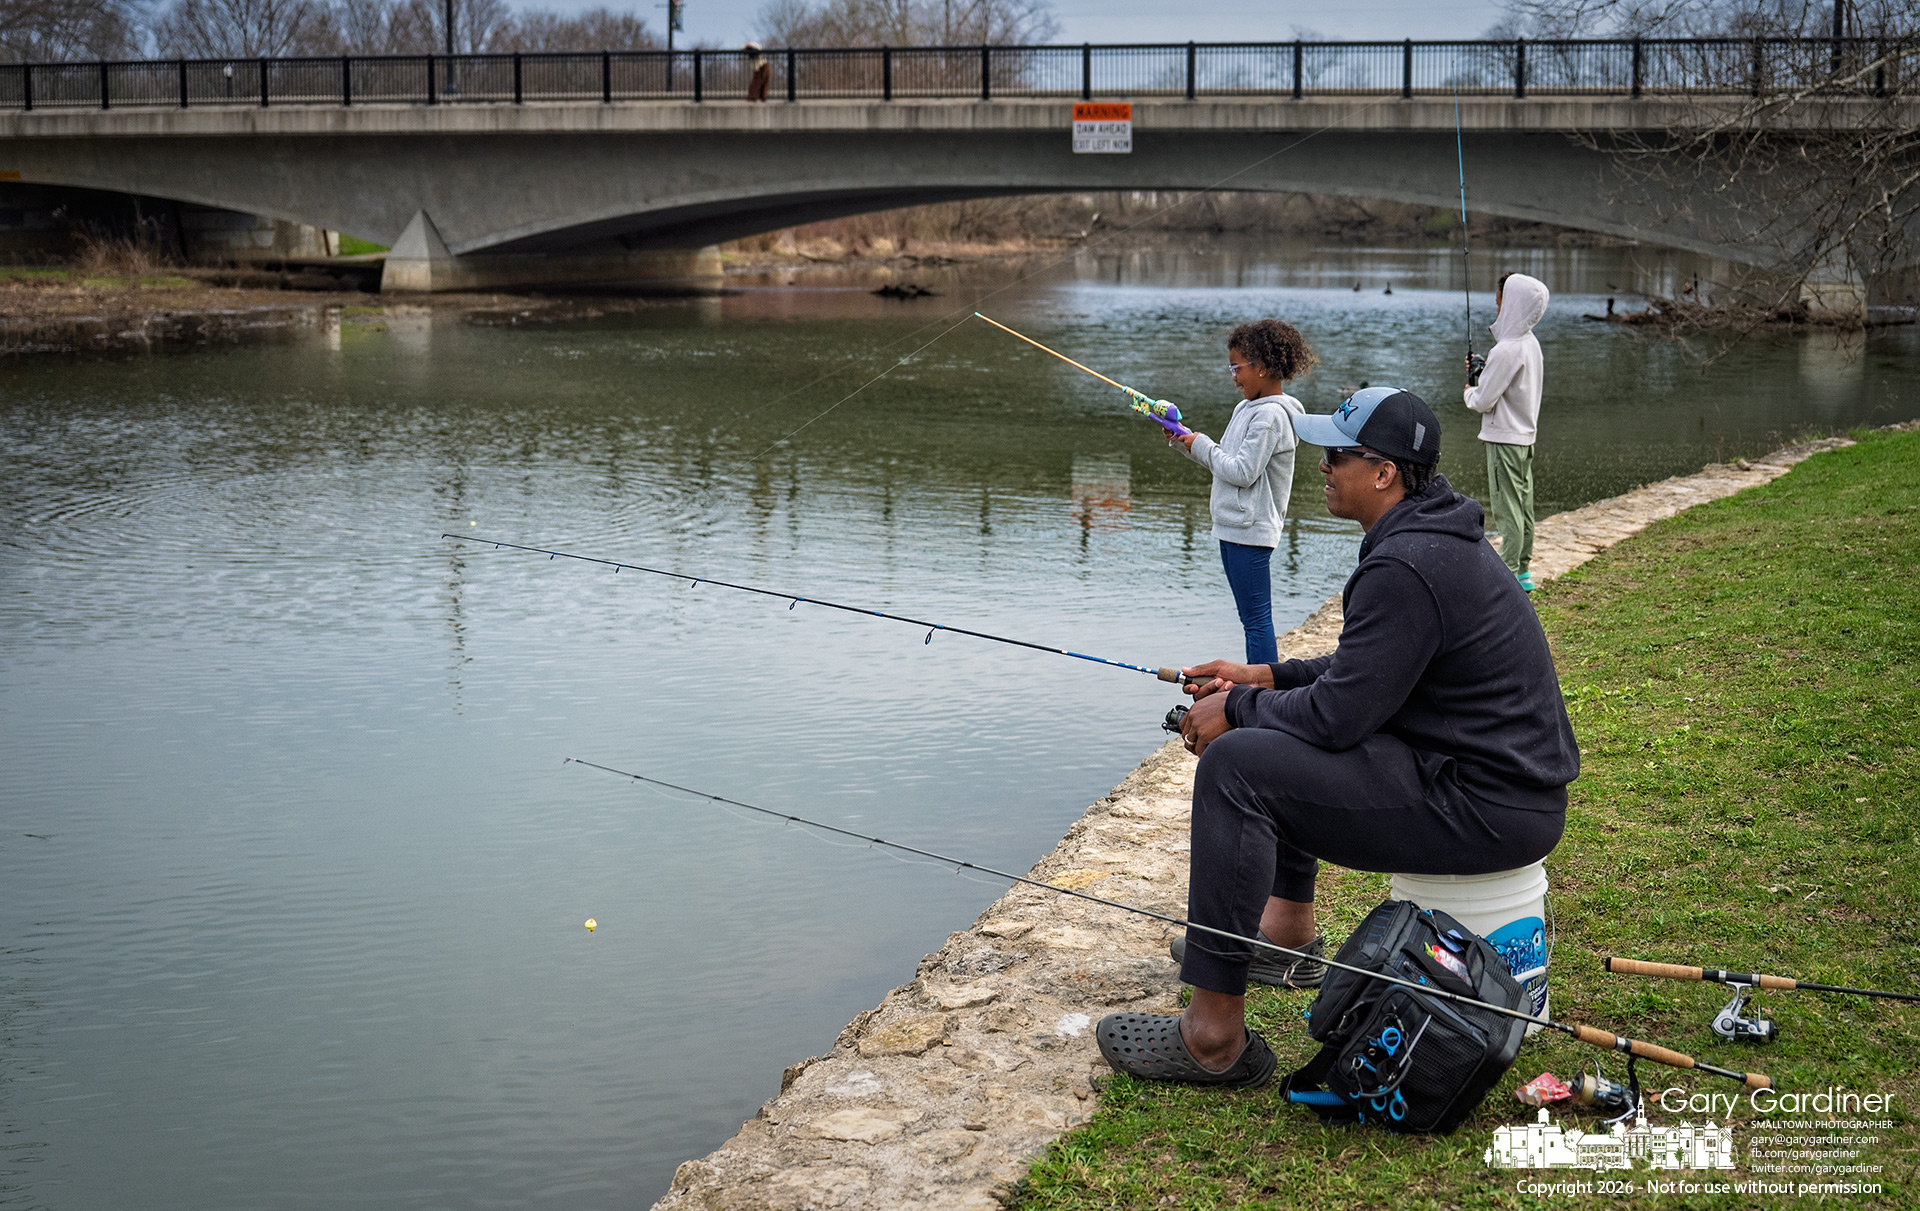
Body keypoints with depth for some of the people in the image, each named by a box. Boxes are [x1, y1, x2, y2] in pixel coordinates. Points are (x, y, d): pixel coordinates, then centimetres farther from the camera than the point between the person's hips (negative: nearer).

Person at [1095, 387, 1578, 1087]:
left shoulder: (1406, 567, -23)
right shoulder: (1433, 534, 11)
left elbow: (1339, 714, -22)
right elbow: (1369, 670, 22)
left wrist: (1238, 708, -5)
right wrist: (1265, 679, 15)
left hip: (1487, 807, -11)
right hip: (1502, 773, 11)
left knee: (1236, 764, -19)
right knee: (1280, 724, 25)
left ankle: (1214, 1036, -14)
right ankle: (1288, 935, 35)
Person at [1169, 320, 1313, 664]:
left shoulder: (1271, 414, -16)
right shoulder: (1246, 407, 15)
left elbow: (1242, 472, -21)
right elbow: (1224, 460, 19)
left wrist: (1201, 446, -9)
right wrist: (1185, 439, 8)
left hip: (1250, 530, -10)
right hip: (1233, 526, 10)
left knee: (1257, 619, -7)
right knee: (1251, 616, 15)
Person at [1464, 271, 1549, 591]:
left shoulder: (1505, 351, -22)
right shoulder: (1531, 343, 7)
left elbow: (1483, 402, -19)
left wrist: (1470, 391, 1)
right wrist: (1483, 371, 11)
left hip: (1504, 440, -9)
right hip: (1525, 436, 9)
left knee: (1507, 508, -4)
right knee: (1523, 507, 13)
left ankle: (1510, 575, 0)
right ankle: (1523, 570, 21)